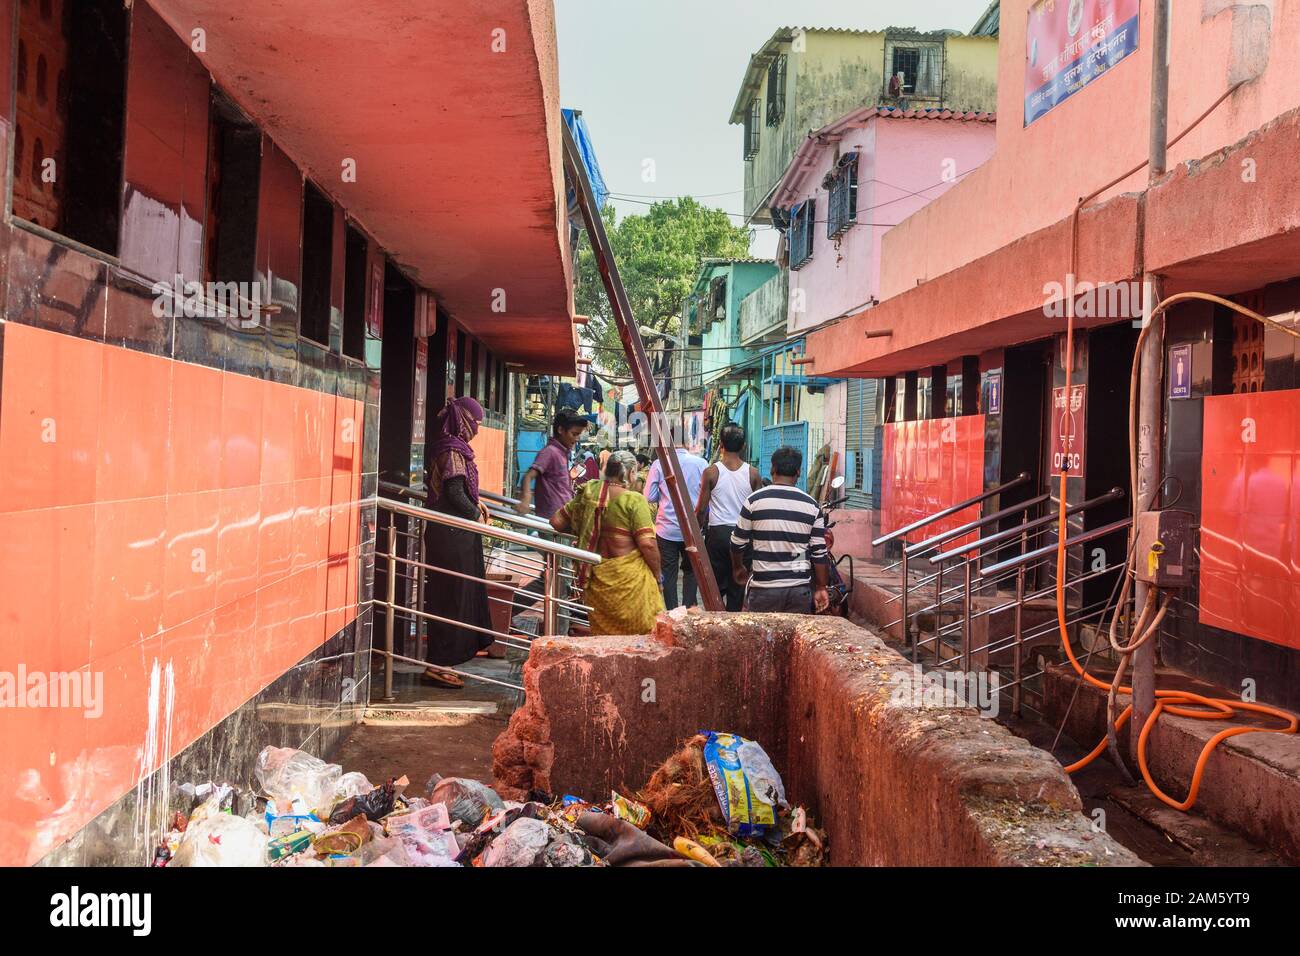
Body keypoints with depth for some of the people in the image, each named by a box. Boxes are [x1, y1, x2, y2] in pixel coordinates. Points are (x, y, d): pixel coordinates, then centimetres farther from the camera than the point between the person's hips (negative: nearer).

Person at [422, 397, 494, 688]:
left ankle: (443, 659, 24)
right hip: (452, 535, -10)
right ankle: (438, 664, 1)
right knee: (451, 597, -4)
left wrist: (475, 503, 14)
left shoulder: (452, 447, 14)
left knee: (453, 595, 15)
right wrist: (476, 514, -8)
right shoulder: (452, 451, -17)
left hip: (451, 534, 10)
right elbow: (455, 493, -22)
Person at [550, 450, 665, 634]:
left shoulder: (588, 493, 4)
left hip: (596, 577, 6)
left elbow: (556, 522, 11)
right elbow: (647, 544, -16)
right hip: (628, 577, -6)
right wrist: (657, 576, -3)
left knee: (602, 631, 16)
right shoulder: (634, 500, -12)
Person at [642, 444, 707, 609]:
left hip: (667, 529, -1)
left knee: (669, 573, 10)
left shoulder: (659, 464, -10)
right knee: (691, 571, 18)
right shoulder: (701, 463, -10)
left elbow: (649, 497, -6)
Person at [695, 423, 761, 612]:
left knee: (715, 583, 8)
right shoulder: (752, 473, -3)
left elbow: (701, 509, -5)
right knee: (737, 585, 10)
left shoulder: (711, 472, -8)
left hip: (717, 532, -2)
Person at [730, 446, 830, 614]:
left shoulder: (755, 500, -4)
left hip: (764, 588, -2)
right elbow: (819, 552, 2)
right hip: (800, 589, 2)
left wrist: (738, 568, 22)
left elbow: (738, 542, 4)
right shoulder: (812, 506, 2)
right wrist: (821, 588, 12)